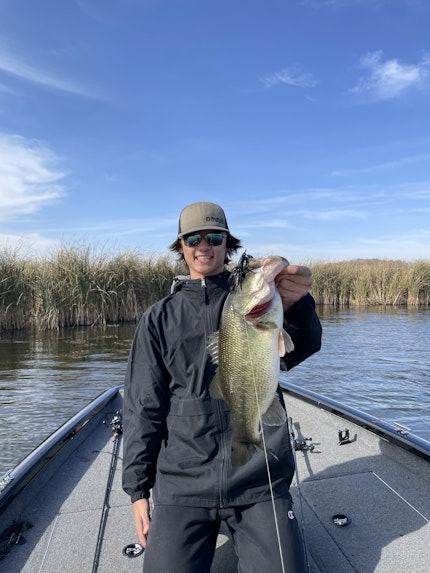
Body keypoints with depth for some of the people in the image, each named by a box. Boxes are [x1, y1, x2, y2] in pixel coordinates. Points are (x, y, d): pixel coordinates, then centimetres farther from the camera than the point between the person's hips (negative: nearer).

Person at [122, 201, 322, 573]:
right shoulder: (160, 318, 5)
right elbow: (142, 407, 6)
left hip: (259, 481, 0)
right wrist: (137, 489, 4)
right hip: (181, 483, 1)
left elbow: (302, 347, -18)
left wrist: (295, 305, -40)